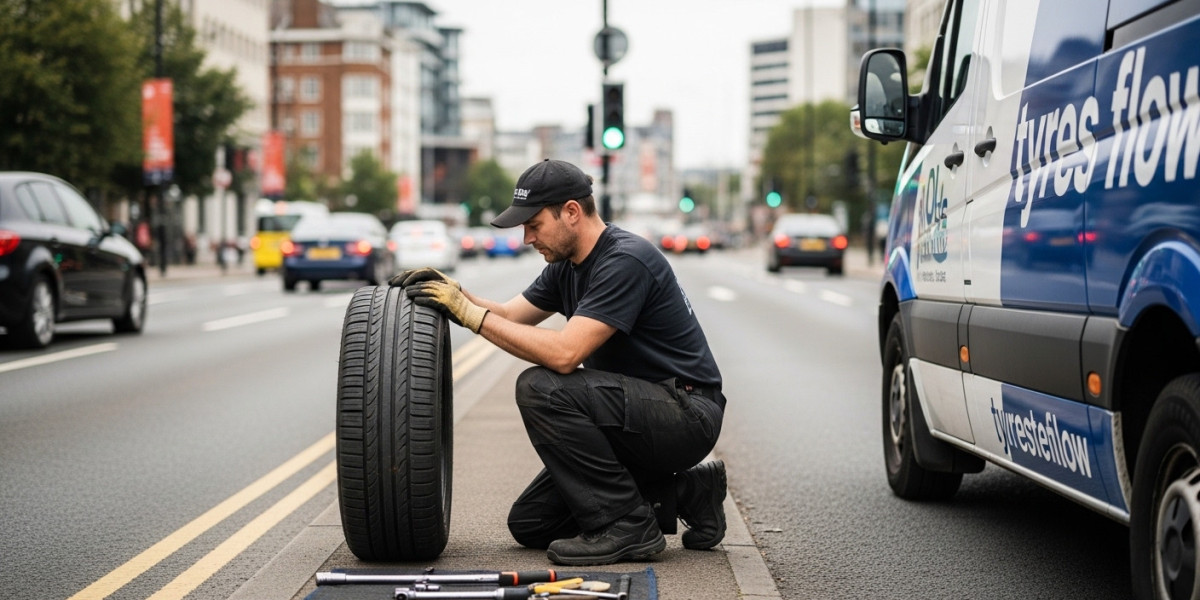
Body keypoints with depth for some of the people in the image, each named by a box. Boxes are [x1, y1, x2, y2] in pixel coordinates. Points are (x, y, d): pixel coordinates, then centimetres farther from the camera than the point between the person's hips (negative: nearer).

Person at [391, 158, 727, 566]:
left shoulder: (625, 261, -22)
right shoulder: (568, 265, 9)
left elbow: (564, 354, -30)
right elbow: (508, 317, 13)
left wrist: (471, 314, -25)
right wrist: (454, 292, -6)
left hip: (687, 416, -10)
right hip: (641, 415, 10)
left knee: (541, 388, -27)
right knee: (531, 525, 6)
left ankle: (626, 526, -16)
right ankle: (685, 492, 12)